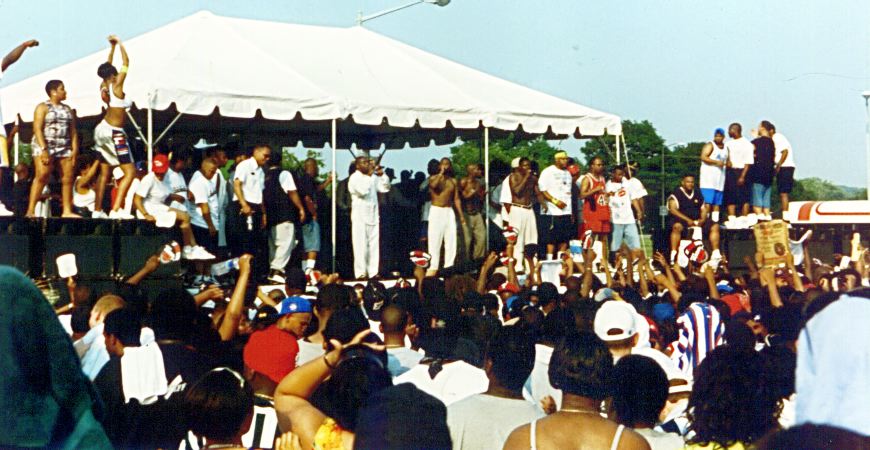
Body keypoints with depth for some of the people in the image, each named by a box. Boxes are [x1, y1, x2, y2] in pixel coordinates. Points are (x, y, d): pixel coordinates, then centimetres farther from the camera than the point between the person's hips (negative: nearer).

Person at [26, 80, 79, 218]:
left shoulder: (67, 109, 17)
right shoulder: (43, 107, 0)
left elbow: (73, 131, 13)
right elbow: (37, 129, -9)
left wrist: (75, 149, 1)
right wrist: (43, 149, -19)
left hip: (65, 148, 6)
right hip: (45, 146, -6)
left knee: (68, 178, -3)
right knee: (42, 176, -16)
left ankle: (67, 211, 1)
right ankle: (30, 210, -16)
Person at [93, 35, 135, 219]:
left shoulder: (103, 87, 4)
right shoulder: (116, 86, -14)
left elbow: (108, 66, 19)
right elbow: (126, 63, -11)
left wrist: (112, 47, 22)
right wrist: (119, 43, -2)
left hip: (103, 130, 9)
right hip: (114, 133, -9)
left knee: (105, 172, 13)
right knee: (130, 172, -9)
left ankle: (98, 210, 13)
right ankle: (116, 209, -19)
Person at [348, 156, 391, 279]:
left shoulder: (373, 177, 15)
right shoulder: (354, 178, -6)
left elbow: (385, 188, 13)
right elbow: (363, 190, -21)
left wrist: (382, 175, 1)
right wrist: (369, 175, -15)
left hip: (373, 215, 7)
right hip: (359, 215, -6)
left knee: (374, 244, 5)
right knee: (361, 245, -8)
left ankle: (373, 271, 8)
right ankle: (360, 272, -7)